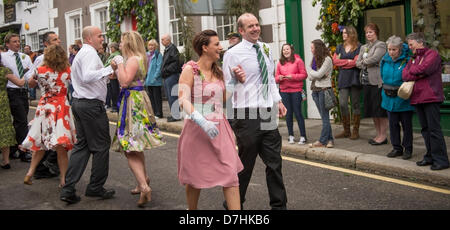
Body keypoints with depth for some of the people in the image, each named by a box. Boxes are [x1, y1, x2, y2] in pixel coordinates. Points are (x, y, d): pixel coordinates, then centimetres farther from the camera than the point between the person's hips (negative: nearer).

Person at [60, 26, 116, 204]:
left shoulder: (81, 53, 21)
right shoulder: (90, 52, -12)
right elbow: (87, 76, -28)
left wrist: (106, 76, 18)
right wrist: (108, 69, -23)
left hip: (79, 102, 10)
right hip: (92, 104, -10)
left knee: (81, 145, 10)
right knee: (101, 146, 2)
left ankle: (68, 189, 7)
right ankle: (96, 187, 11)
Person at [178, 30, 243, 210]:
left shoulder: (218, 72, 11)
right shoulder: (190, 70, -9)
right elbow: (183, 100, -19)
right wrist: (203, 122, -32)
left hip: (219, 128, 5)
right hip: (197, 129, -5)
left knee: (231, 174, -4)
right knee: (196, 177, 9)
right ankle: (192, 209, 32)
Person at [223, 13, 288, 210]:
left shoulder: (266, 49, 11)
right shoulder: (233, 54, -8)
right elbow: (227, 89, -5)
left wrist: (278, 100, 15)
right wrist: (238, 80, -23)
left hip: (268, 113, 6)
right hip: (247, 115, -6)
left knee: (274, 161, 11)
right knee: (245, 163, 4)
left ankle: (279, 204, 24)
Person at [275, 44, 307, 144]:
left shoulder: (298, 61, -1)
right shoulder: (280, 63, 10)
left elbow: (304, 75, -4)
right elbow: (276, 77, 13)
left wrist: (293, 76, -16)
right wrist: (279, 78, -10)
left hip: (296, 90, -4)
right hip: (284, 91, 4)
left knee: (297, 113, -4)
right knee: (288, 114, 6)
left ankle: (303, 136, 2)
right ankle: (291, 136, 15)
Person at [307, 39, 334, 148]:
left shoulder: (327, 59, -8)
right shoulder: (315, 59, 16)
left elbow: (318, 74, -14)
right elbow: (310, 77, 10)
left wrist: (310, 69, 3)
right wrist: (317, 74, -9)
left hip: (324, 89, -8)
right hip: (315, 90, 8)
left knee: (325, 117, -3)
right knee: (324, 117, 8)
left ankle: (322, 141, -1)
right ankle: (329, 139, 11)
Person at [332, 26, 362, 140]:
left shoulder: (359, 47, -1)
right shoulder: (340, 47, 16)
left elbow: (356, 62, -10)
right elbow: (335, 60, 6)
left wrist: (341, 62, -1)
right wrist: (348, 61, -5)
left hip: (354, 78, -4)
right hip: (343, 79, 4)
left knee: (355, 104, 1)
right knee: (342, 104, -3)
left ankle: (356, 131, 7)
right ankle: (346, 131, 7)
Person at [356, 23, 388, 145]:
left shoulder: (381, 45, -3)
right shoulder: (363, 47, 20)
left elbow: (374, 58, -16)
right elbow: (357, 62, 12)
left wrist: (363, 62, 0)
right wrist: (366, 64, -7)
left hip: (377, 81, -8)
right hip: (366, 81, 8)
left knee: (380, 109, -5)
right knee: (372, 109, 10)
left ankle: (383, 135, 1)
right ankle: (378, 134, 19)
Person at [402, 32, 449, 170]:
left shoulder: (432, 54, -2)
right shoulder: (413, 58, 21)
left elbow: (424, 68, -19)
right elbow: (404, 75, 7)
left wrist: (412, 71, 0)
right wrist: (419, 74, -8)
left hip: (430, 98, -8)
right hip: (417, 98, 8)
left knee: (434, 129, -8)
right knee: (425, 129, 11)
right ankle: (430, 156, 19)